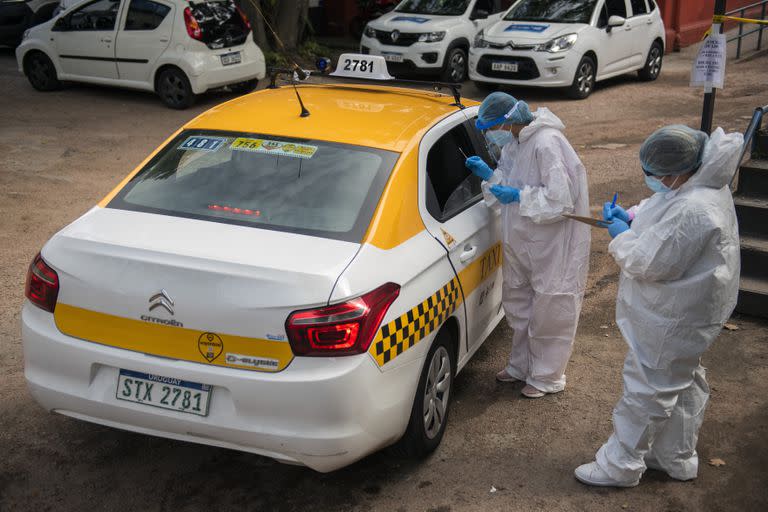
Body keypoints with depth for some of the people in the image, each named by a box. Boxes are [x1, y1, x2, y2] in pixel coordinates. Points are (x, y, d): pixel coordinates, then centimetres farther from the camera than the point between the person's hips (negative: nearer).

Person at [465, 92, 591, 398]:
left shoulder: (547, 144, -25)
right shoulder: (515, 143, 2)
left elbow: (561, 199, -27)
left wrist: (519, 196, -24)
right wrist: (489, 174, -2)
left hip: (554, 245, -9)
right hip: (523, 241, 9)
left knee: (548, 310, 5)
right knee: (518, 303, 21)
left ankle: (547, 378, 22)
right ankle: (522, 366, 39)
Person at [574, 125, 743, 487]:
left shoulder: (693, 211, -35)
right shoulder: (702, 185, -1)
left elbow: (651, 263, -29)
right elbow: (667, 223, 18)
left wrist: (621, 239, -12)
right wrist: (633, 218, 1)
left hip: (672, 321, -11)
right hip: (684, 311, 11)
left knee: (647, 389, 3)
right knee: (682, 383, 22)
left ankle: (620, 466, 19)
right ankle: (677, 459, 40)